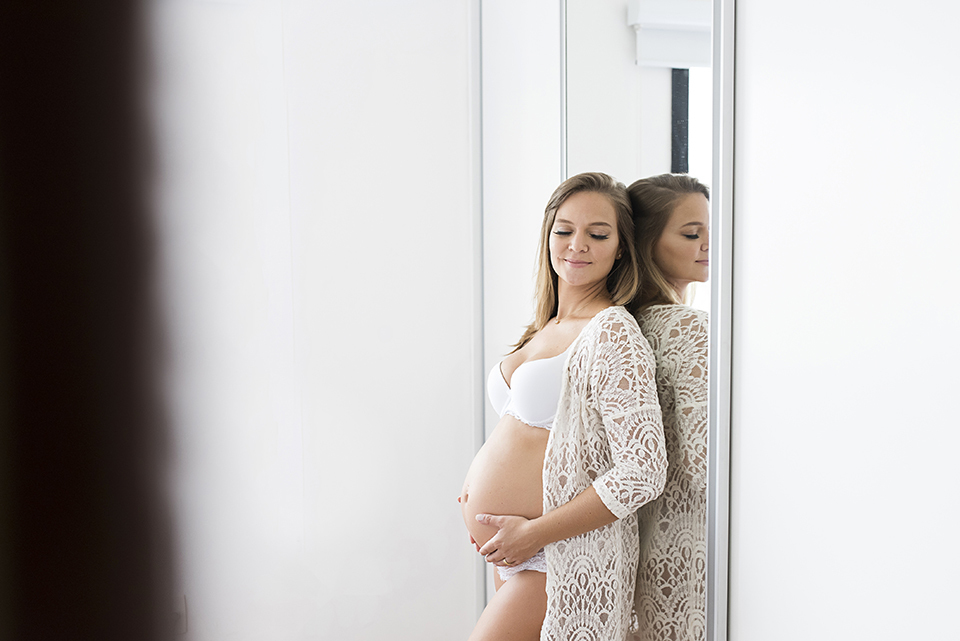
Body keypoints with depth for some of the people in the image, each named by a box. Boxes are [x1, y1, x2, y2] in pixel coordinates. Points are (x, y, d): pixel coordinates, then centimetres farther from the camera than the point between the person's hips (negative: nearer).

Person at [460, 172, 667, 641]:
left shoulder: (613, 331, -16)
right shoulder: (546, 328, 10)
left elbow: (641, 473, -22)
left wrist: (533, 533, -17)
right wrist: (480, 488, 8)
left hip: (562, 556, -8)